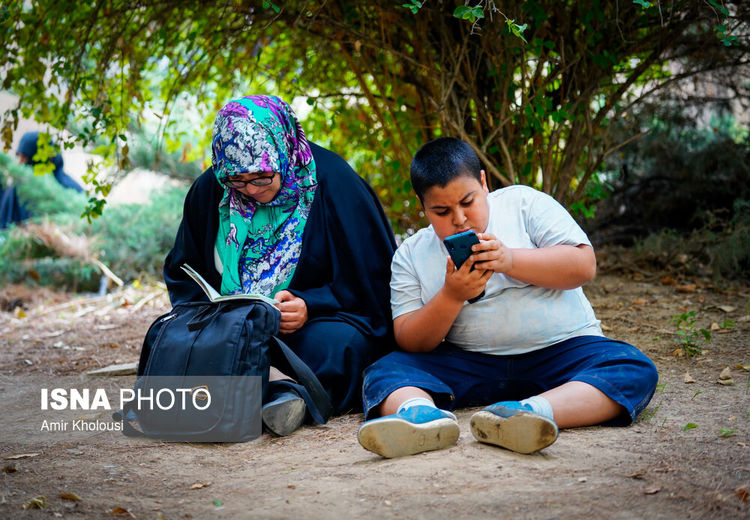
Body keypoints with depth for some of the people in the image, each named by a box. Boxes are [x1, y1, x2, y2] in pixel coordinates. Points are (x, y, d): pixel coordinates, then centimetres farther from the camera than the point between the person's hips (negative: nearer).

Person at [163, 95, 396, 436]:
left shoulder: (332, 181, -9)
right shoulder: (209, 191, 4)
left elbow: (373, 280, -6)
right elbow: (181, 275, 13)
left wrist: (309, 306, -20)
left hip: (313, 324, -3)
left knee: (336, 342, -37)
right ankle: (276, 384, -48)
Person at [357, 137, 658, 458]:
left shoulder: (524, 203, 5)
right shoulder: (410, 256, 8)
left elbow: (584, 266, -5)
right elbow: (411, 343, 1)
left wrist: (511, 260, -19)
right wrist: (451, 296, -16)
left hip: (561, 349, -1)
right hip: (467, 365, 1)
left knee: (635, 369, -29)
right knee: (383, 370, -20)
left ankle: (534, 410, -52)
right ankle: (421, 413, -51)